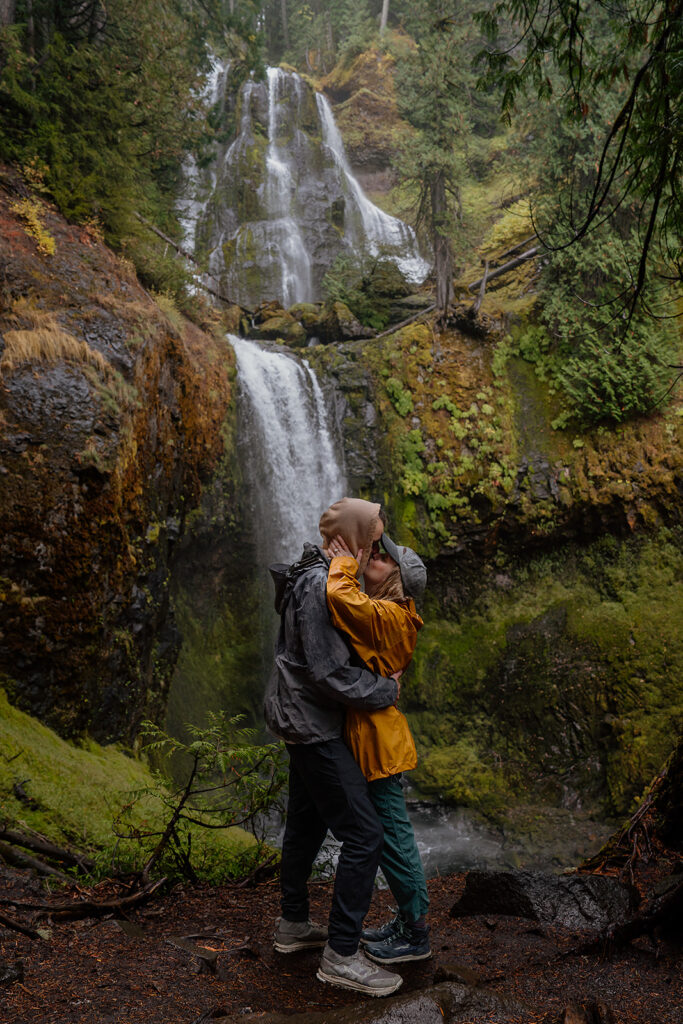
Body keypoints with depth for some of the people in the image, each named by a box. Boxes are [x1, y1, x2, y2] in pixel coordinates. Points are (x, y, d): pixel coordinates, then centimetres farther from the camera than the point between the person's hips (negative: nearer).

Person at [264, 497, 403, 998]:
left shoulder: (326, 577, 8)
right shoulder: (321, 587, -24)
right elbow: (329, 674, -26)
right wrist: (385, 692, -13)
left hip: (307, 721, 10)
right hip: (313, 726, -10)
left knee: (306, 823, 21)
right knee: (364, 836, -5)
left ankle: (294, 925, 37)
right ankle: (341, 956, 5)